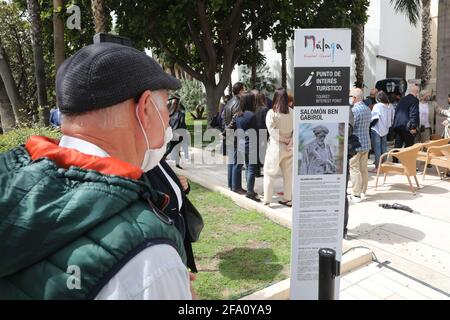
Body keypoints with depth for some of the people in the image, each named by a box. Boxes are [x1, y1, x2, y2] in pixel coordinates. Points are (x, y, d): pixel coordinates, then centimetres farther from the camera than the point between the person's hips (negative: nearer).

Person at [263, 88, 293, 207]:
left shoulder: (271, 113, -11)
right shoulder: (292, 113, -2)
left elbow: (273, 132, -13)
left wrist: (285, 140, -4)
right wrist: (290, 142, -7)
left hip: (276, 147, -3)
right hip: (289, 148, 4)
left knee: (270, 173, 7)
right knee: (288, 174, 13)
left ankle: (267, 200, 8)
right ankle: (288, 199, 21)